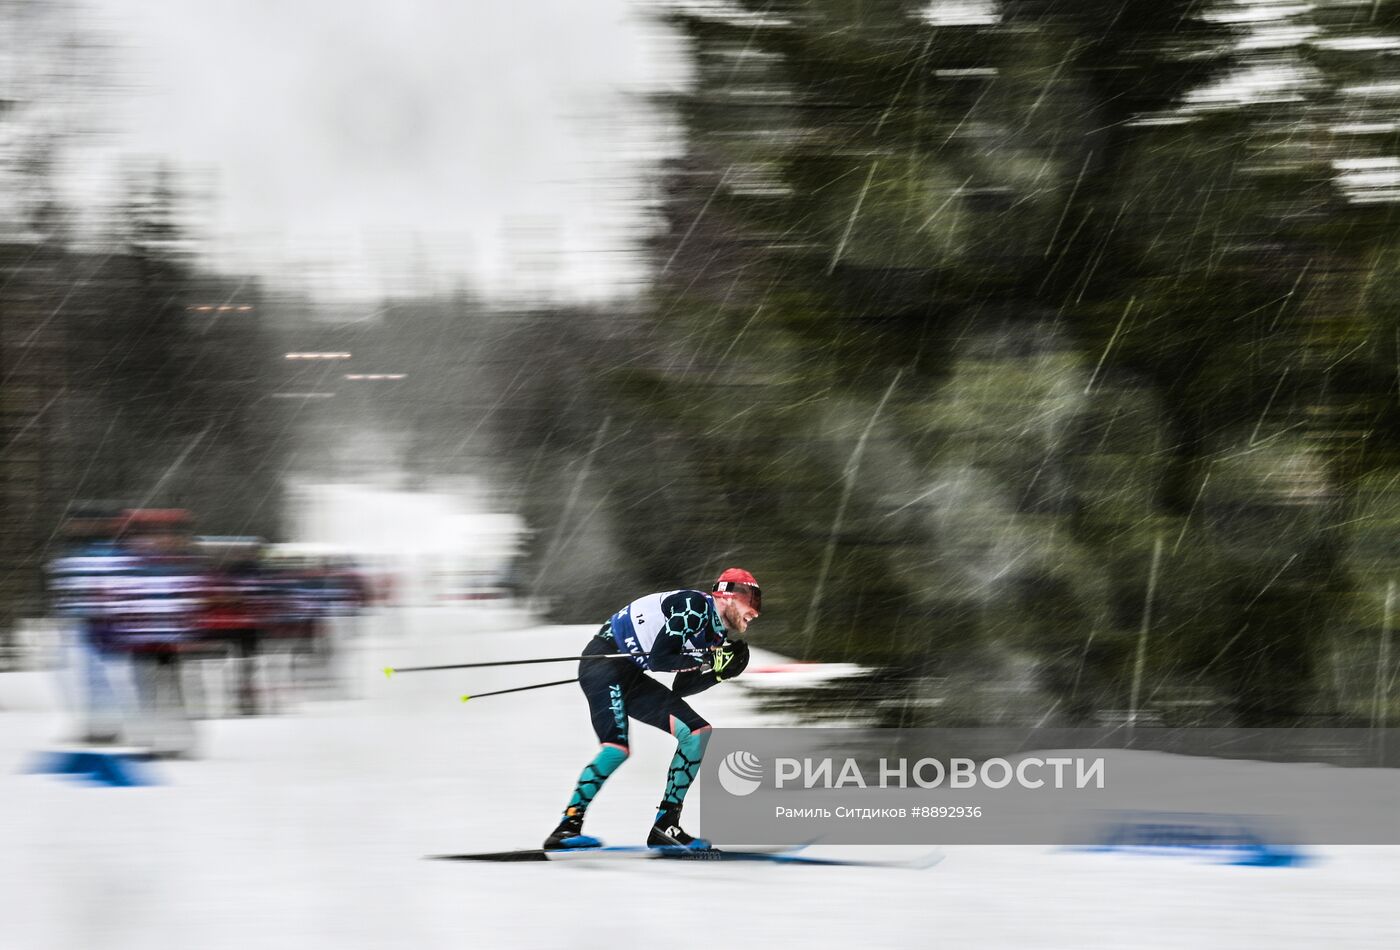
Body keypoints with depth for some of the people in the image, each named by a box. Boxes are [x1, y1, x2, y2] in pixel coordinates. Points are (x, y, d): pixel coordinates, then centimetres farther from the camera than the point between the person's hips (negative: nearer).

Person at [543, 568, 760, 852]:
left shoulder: (714, 633, 12)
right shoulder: (694, 607, -15)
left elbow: (679, 689, 10)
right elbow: (659, 658, -21)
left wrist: (718, 672, -2)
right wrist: (705, 661, -14)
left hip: (631, 677, 10)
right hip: (604, 660, -10)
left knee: (697, 733, 2)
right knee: (617, 747, -28)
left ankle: (666, 825, -2)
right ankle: (568, 826, -26)